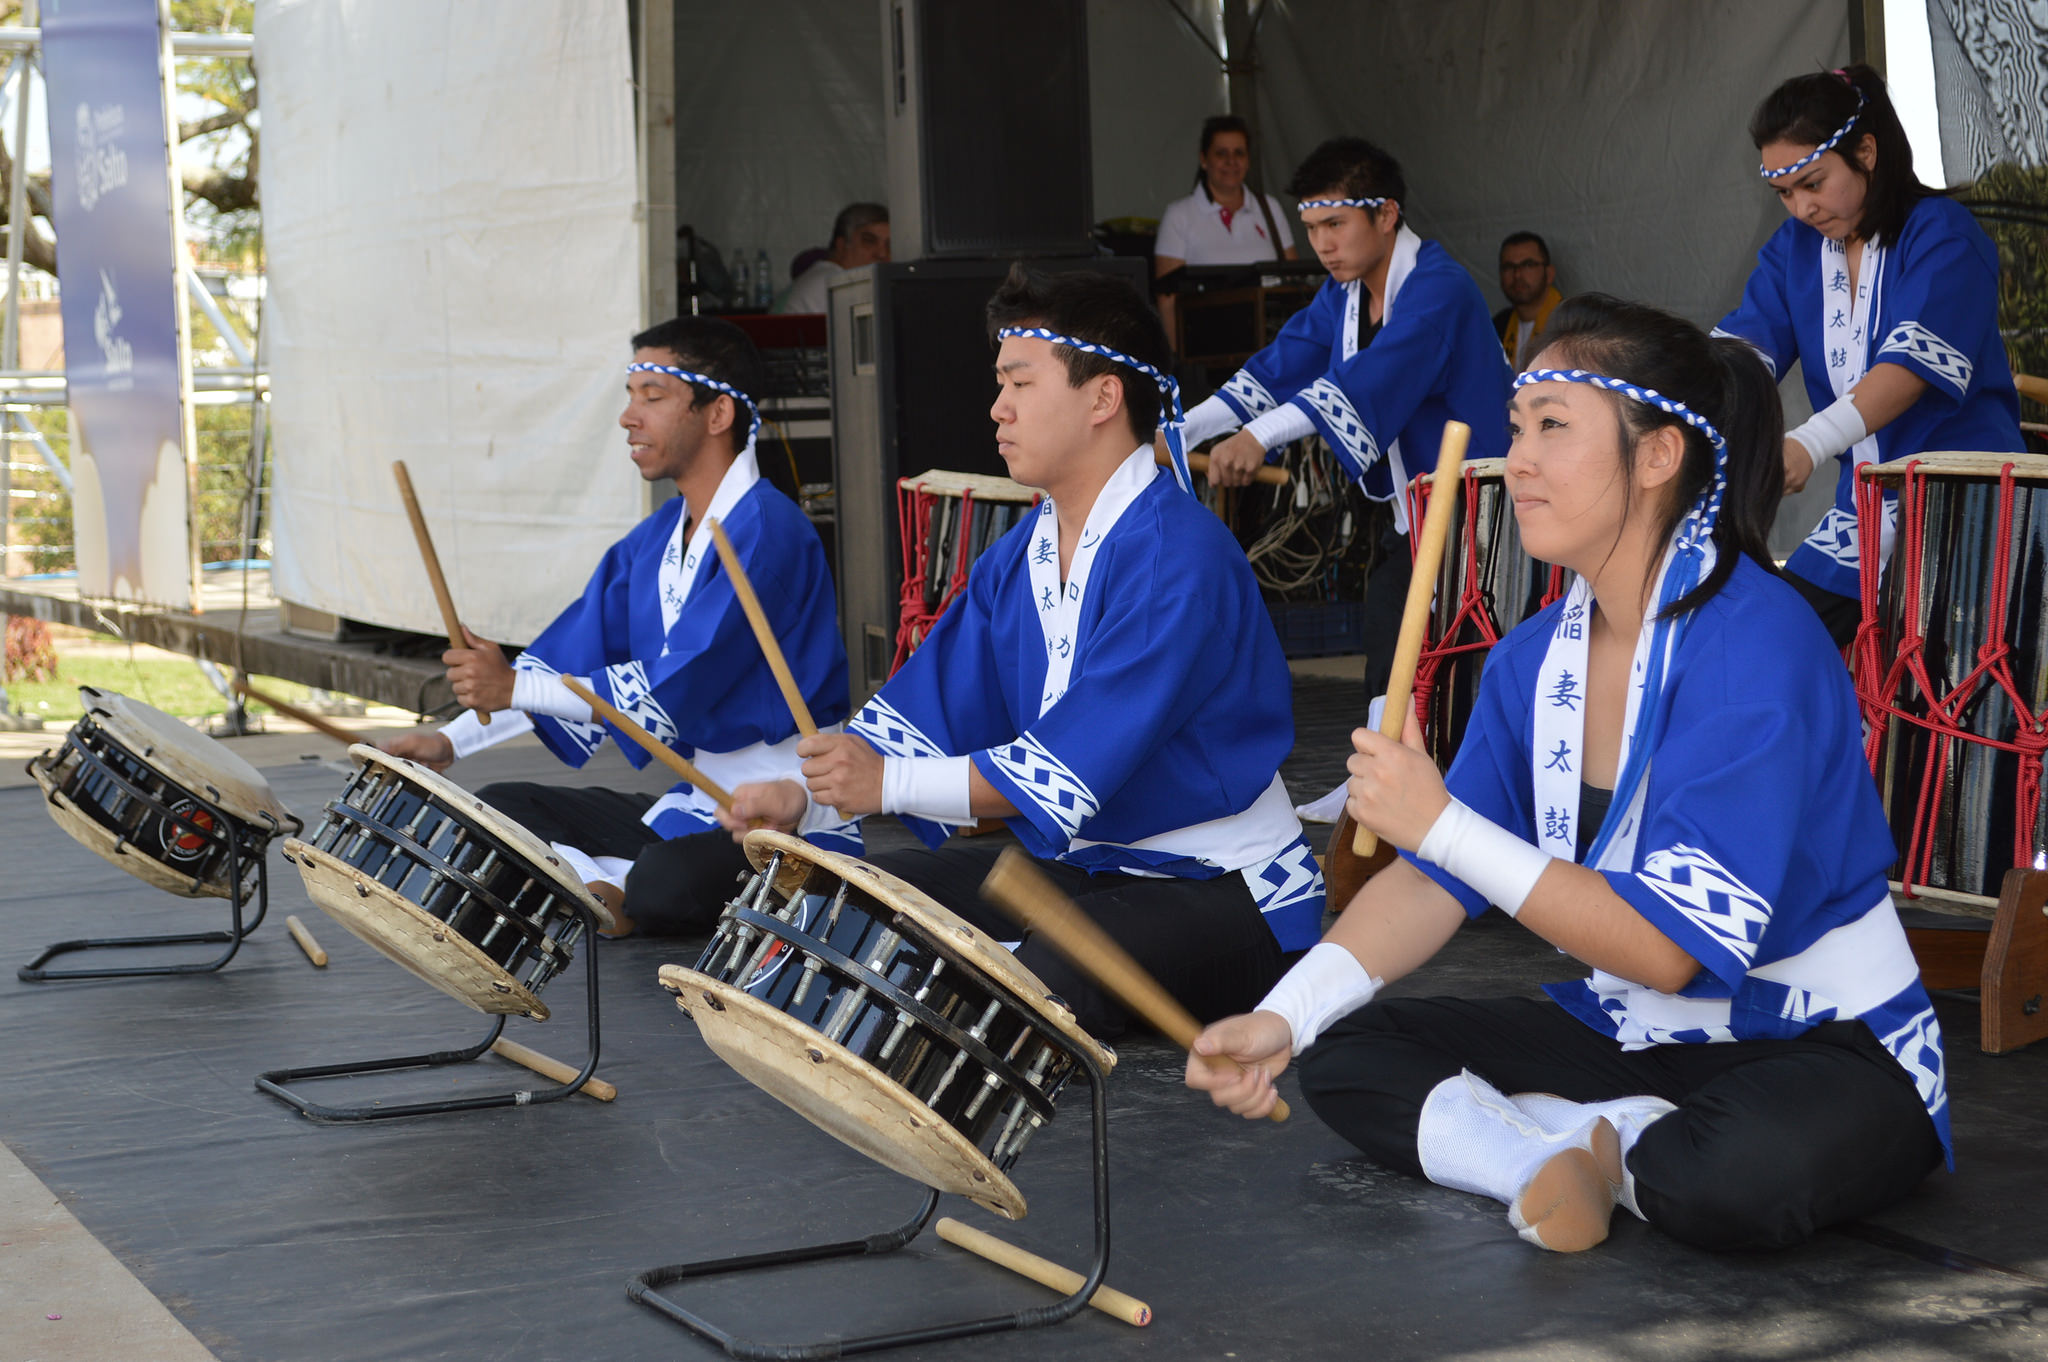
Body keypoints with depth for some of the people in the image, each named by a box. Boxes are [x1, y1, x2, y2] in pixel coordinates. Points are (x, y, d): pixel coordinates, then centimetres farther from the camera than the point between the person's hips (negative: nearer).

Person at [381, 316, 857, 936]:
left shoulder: (766, 532, -19)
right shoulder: (657, 537, 11)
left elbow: (677, 692, -24)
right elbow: (571, 657, 12)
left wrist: (513, 689, -21)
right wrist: (449, 741, 1)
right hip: (696, 803, 9)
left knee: (665, 884, -37)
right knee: (497, 808, 8)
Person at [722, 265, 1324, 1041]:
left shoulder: (1179, 555, -20)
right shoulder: (1019, 557, 9)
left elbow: (1075, 767, -26)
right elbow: (929, 708, 8)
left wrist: (888, 784, -26)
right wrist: (806, 793, -9)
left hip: (1224, 890, -9)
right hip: (1078, 863, 9)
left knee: (1035, 990, -37)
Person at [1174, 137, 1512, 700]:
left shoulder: (1439, 289, -19)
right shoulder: (1343, 292, 10)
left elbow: (1372, 377, -33)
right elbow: (1284, 364, 5)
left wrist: (1260, 436, -43)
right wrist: (1180, 431, -9)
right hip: (1407, 517, 9)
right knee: (1387, 683, 5)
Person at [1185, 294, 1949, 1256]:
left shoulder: (1755, 644, -23)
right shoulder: (1534, 660, 2)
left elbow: (1674, 944, -26)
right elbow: (1434, 884, 1)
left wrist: (1441, 822, -24)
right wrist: (1282, 1018, -16)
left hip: (1825, 1046, -7)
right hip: (1630, 1035, 8)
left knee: (1743, 1173, -40)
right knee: (1343, 1057, -1)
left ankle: (1592, 1150, -9)